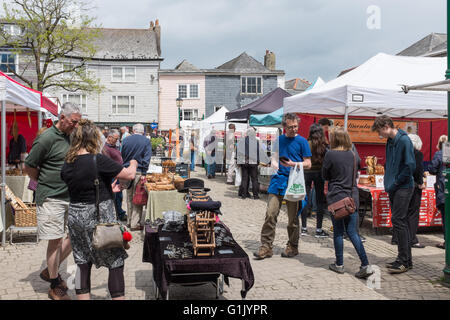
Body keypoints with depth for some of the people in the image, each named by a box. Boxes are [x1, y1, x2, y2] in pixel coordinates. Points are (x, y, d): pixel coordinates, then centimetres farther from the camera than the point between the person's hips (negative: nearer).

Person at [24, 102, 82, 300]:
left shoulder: (70, 137, 10)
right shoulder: (47, 138, -13)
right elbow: (29, 167, -8)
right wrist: (46, 184, 3)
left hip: (71, 197, 8)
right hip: (52, 199, -7)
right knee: (55, 241, 0)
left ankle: (50, 271, 26)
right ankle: (55, 288, 15)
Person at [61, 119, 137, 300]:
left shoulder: (67, 164, 3)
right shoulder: (98, 160, -17)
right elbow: (129, 175, -14)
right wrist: (133, 164, 10)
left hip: (75, 215, 6)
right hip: (99, 217, -6)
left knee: (82, 262, 14)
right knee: (116, 261, 5)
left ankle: (82, 296, 19)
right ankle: (118, 296, 9)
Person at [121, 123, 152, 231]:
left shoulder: (126, 140, 7)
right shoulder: (146, 141, -4)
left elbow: (122, 156, 14)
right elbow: (147, 158, -11)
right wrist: (144, 173, -11)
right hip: (139, 172, -4)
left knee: (129, 198, 14)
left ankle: (130, 221, 23)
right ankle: (135, 223, -2)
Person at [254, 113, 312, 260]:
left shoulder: (302, 141, 1)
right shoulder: (279, 139, 12)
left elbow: (308, 164, -1)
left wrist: (293, 164, -17)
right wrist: (273, 161, 1)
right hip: (278, 179, 3)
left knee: (293, 217, 7)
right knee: (270, 214, -6)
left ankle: (292, 247, 22)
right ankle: (266, 247, 0)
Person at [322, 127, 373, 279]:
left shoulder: (330, 154, -9)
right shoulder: (352, 154, 6)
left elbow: (324, 176, 2)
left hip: (336, 198, -4)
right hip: (352, 198, 4)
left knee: (338, 232, 7)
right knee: (352, 232, 7)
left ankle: (339, 264, 15)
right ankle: (365, 265, 0)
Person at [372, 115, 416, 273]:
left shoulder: (404, 140, -13)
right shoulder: (390, 141, 14)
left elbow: (411, 166, -17)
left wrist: (395, 183, -13)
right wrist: (388, 182, 11)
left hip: (403, 188, -9)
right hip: (394, 188, 9)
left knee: (398, 221, -9)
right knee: (401, 222, 12)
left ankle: (404, 261, -1)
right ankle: (406, 259, 19)